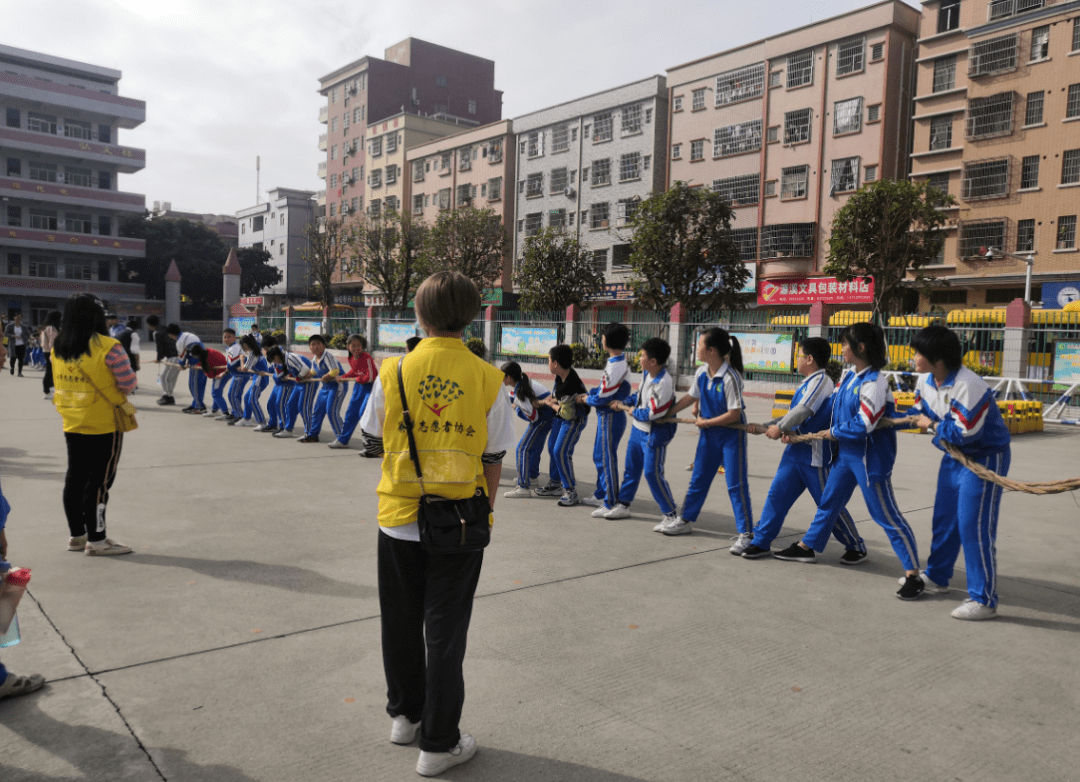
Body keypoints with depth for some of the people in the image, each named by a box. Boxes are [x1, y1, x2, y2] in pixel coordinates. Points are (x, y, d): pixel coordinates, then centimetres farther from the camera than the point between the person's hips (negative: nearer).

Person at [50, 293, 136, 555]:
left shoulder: (58, 348, 3)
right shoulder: (107, 347, -17)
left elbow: (61, 383, 12)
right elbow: (129, 384, -14)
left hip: (72, 424, 7)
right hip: (104, 426, -7)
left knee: (75, 478, 14)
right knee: (99, 481, 0)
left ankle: (77, 535, 24)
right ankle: (97, 540, 7)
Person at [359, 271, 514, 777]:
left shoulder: (394, 371, -7)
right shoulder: (487, 379, -9)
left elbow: (373, 441, 3)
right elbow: (494, 458, -3)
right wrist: (485, 509, 10)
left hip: (399, 520, 2)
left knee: (401, 623, 20)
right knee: (445, 631, 10)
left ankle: (405, 715, 39)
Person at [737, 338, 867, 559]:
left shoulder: (820, 381, -14)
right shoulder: (809, 383, 14)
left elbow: (803, 410, -20)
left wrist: (780, 428, -10)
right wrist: (788, 431, -2)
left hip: (815, 454, -9)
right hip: (796, 451, 9)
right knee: (777, 494, 6)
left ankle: (857, 548, 18)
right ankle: (761, 542, 13)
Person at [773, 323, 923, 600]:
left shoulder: (874, 382, -22)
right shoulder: (849, 375, 4)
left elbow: (864, 425, -25)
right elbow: (837, 404, 16)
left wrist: (834, 432, -9)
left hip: (870, 455, -9)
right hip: (846, 452, 9)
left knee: (886, 513, -5)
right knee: (829, 501, 22)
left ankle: (913, 574, 2)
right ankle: (805, 546, 38)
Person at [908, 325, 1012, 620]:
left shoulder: (967, 385, -30)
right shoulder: (926, 381, -1)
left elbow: (965, 432, -31)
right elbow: (918, 413, 13)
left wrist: (932, 425, -17)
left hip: (985, 457, -9)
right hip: (954, 456, 9)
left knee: (974, 527, -10)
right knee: (944, 519, 18)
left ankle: (984, 600, -1)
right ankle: (936, 577, 36)